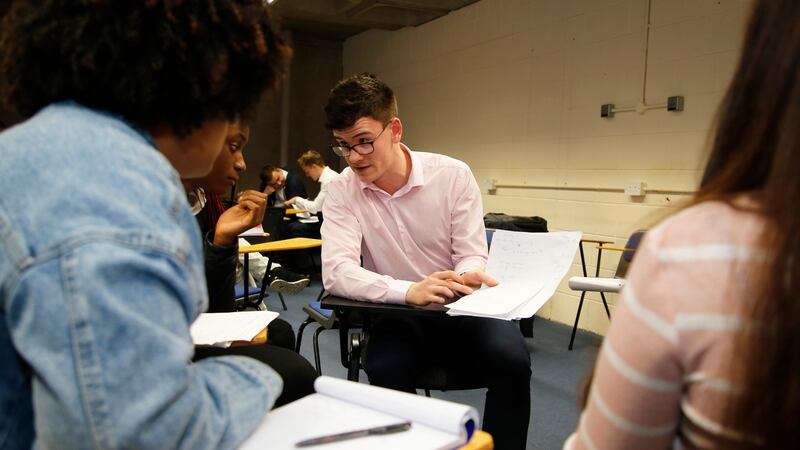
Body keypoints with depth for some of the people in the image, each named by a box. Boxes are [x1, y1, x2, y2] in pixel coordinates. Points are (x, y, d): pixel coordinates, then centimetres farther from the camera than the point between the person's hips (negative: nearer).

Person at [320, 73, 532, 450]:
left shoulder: (453, 175, -9)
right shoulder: (342, 191, -9)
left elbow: (472, 256, -5)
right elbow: (336, 273, -21)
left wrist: (469, 277, -31)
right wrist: (408, 291, -38)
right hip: (398, 315, 0)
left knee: (512, 359, -26)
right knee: (386, 372, -31)